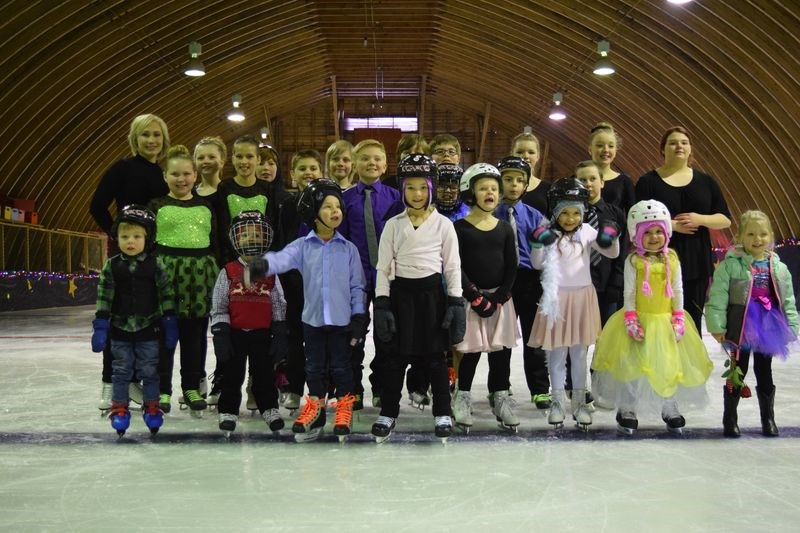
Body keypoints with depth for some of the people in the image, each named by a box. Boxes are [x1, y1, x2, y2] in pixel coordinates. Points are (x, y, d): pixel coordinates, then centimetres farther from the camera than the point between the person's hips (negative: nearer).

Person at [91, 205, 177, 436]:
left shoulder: (155, 265, -6)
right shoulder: (111, 267, -3)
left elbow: (166, 296, -3)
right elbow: (104, 299, -1)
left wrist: (170, 324, -5)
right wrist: (100, 328, -5)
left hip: (148, 329, -1)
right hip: (120, 329, 1)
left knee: (149, 371, 7)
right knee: (121, 371, 9)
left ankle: (151, 407, 22)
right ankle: (119, 409, 21)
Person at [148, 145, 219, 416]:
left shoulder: (206, 206, 11)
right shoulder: (157, 205, 3)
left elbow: (215, 241, 14)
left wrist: (219, 275, 9)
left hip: (200, 272, 3)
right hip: (166, 269, -3)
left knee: (195, 333, 9)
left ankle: (192, 387, 20)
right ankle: (162, 389, 12)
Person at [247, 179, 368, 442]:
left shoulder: (349, 249, 0)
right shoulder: (303, 246, -3)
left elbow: (357, 285, 2)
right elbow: (283, 258, -22)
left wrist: (359, 316, -2)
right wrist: (264, 264, -44)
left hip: (341, 319, -1)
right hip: (312, 318, 1)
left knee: (341, 366, 9)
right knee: (314, 366, 14)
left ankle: (344, 409, 25)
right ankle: (315, 408, 29)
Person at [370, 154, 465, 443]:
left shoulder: (443, 224, 0)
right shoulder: (393, 224, 1)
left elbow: (452, 266, 2)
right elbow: (383, 267, 1)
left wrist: (456, 302, -4)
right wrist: (381, 303, -5)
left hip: (432, 292, 0)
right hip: (401, 292, 1)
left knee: (434, 355, 7)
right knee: (396, 355, 6)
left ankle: (442, 413, 19)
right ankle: (388, 413, 18)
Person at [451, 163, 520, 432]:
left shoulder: (505, 228, 7)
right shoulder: (460, 227, -4)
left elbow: (511, 267, 4)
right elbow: (455, 266, -8)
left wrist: (498, 298, -7)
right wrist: (476, 298, -14)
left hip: (500, 298, 3)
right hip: (470, 297, -3)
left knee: (501, 350, 6)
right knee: (471, 351, -2)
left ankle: (501, 400, 18)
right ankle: (462, 400, 12)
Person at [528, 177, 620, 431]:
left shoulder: (587, 232, 0)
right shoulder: (548, 233, -5)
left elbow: (612, 254, 0)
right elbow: (537, 264, -7)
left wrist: (612, 240, -20)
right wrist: (537, 245, -23)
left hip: (582, 297, 2)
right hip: (556, 298, -1)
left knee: (579, 352, 10)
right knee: (557, 352, 5)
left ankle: (579, 402, 20)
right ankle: (558, 402, 17)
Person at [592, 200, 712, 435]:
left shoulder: (672, 259, 2)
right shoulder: (633, 261, -7)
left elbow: (678, 291, 5)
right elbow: (629, 293, -7)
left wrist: (678, 319, -1)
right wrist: (631, 321, -13)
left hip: (666, 321, 3)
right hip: (641, 320, -3)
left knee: (669, 364, 11)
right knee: (634, 364, 2)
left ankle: (670, 407, 30)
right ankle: (627, 409, 18)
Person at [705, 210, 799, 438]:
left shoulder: (778, 268, 3)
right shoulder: (730, 265, -10)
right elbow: (717, 297, -12)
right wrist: (717, 326, -15)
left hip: (768, 327, 3)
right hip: (740, 327, -3)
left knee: (764, 373, 14)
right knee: (737, 373, 5)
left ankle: (768, 419, 28)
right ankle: (730, 420, 18)